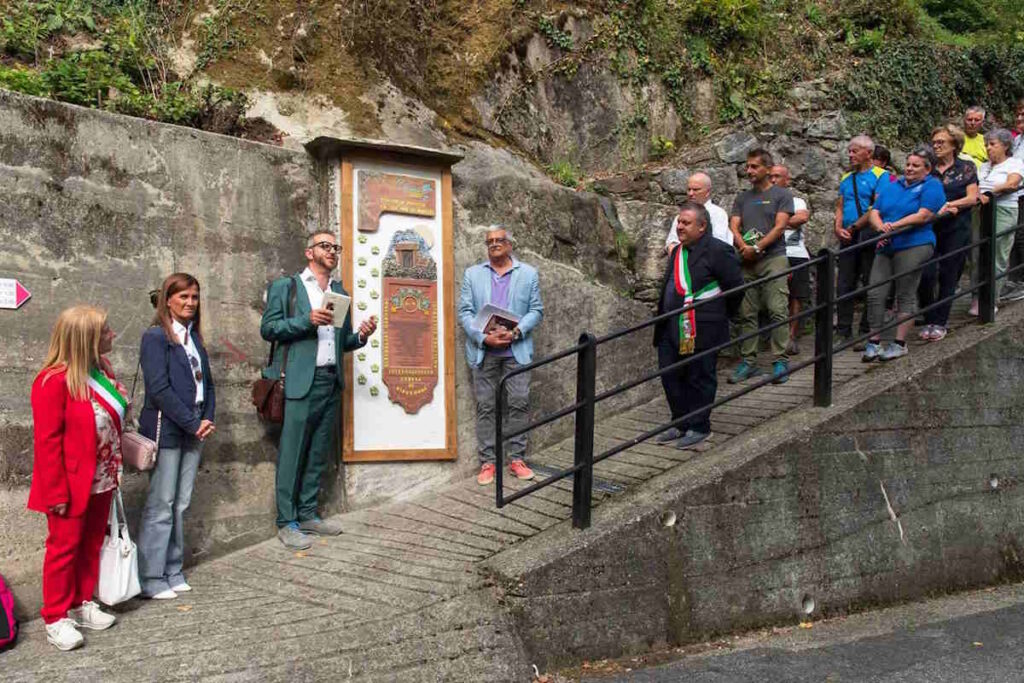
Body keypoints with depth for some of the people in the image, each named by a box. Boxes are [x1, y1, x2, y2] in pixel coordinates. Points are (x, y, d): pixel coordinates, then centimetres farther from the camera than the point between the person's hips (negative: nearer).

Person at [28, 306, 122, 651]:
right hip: (71, 485, -8)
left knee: (92, 544, 17)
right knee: (65, 546, 4)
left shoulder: (101, 371, 3)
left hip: (101, 480, 8)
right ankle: (55, 619, 16)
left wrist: (115, 471, 12)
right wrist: (57, 492, -20)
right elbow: (47, 441, -20)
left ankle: (82, 604, 31)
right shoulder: (54, 381, -20)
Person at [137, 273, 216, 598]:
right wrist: (193, 423, -14)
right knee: (160, 506, -2)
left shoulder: (194, 337, 15)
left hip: (193, 431, 7)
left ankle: (173, 571, 19)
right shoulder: (155, 337, -8)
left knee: (180, 505, 11)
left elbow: (206, 383, 16)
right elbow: (159, 389, -16)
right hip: (166, 431, -7)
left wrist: (207, 419, 0)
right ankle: (151, 579, 5)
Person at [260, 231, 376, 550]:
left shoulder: (341, 293, 19)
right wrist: (307, 321, -16)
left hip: (331, 382, 6)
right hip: (299, 381, -6)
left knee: (319, 454, 10)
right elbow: (268, 328, -4)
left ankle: (308, 514, 20)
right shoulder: (285, 287, 4)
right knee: (291, 455, -3)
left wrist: (361, 335, 0)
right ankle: (287, 523, 4)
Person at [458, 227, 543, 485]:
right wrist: (484, 337, -13)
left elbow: (536, 310, 4)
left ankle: (517, 459, 11)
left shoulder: (528, 273, 8)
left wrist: (515, 332, -13)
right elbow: (465, 311, 2)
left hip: (516, 349, 0)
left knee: (519, 403, 0)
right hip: (483, 350, 0)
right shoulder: (472, 274, 9)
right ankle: (487, 462, 9)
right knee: (485, 406, 2)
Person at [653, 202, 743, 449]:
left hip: (702, 331, -8)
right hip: (672, 329, 8)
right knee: (670, 376, 11)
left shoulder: (718, 251, -11)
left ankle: (698, 427, 15)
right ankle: (680, 423, 26)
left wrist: (722, 316, 1)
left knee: (700, 378, 2)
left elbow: (736, 285, -8)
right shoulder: (677, 251, 15)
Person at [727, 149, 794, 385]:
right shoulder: (742, 198, 19)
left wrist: (757, 248, -13)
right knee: (745, 314, 3)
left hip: (773, 259, -4)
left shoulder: (781, 195, 6)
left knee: (777, 311, -9)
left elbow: (780, 227, -5)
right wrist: (743, 247, -11)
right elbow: (734, 227, 9)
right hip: (746, 262, 5)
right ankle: (748, 361, 9)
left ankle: (780, 361, -5)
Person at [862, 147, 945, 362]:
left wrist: (895, 226, -16)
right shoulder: (892, 186, 21)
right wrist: (880, 226, -9)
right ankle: (874, 342, 5)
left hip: (914, 246, -6)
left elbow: (923, 216, -11)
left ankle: (899, 343, 4)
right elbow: (874, 213, 13)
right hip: (886, 247, 6)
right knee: (875, 294, -2)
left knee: (905, 296, -3)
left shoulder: (932, 186, 2)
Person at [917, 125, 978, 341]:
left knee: (948, 276, 2)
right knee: (925, 275, -8)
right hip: (929, 228, 1)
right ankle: (929, 320, 8)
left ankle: (940, 323, 10)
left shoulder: (966, 168, 5)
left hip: (956, 230, -1)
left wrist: (949, 204, -18)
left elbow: (972, 198, -2)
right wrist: (950, 208, -8)